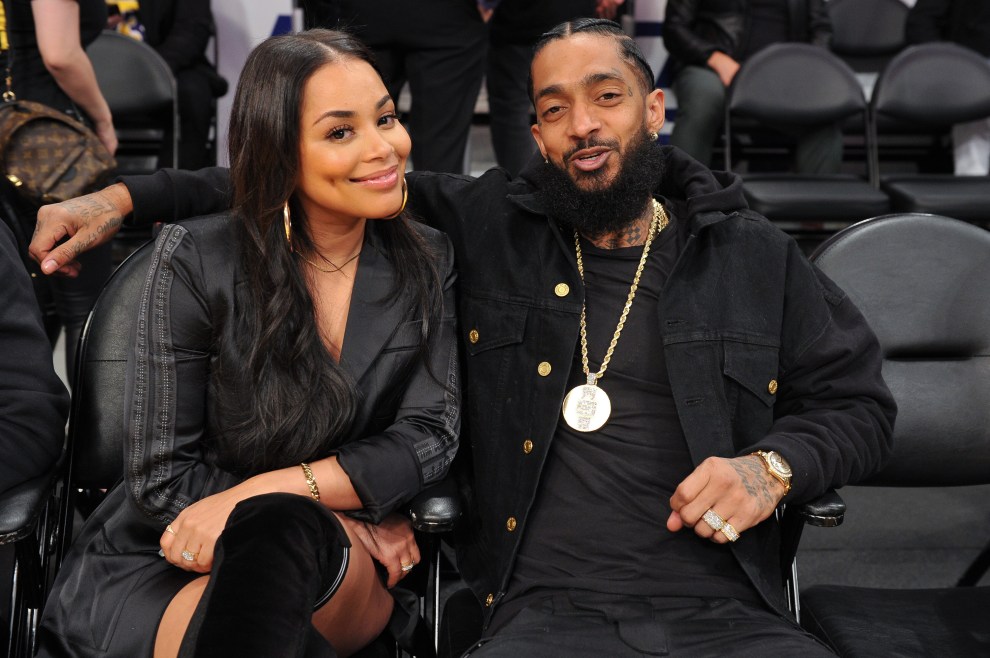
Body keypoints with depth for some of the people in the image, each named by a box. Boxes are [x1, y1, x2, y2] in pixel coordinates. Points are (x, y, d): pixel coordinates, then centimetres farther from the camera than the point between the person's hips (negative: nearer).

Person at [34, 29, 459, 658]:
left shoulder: (427, 261, 0)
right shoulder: (198, 260, -10)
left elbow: (430, 433, -7)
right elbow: (161, 478, -8)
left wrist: (259, 496, -20)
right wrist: (347, 520, -13)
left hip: (347, 581, 2)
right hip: (163, 568, -1)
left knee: (280, 531, -34)